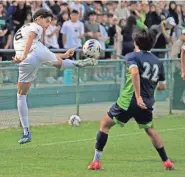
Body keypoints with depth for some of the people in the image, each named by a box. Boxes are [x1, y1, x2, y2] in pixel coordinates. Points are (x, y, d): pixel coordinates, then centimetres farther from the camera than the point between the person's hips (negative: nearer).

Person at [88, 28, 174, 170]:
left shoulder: (132, 56, -3)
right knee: (150, 130, 28)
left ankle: (96, 161, 8)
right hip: (147, 104, 5)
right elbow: (163, 86, 16)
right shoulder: (157, 62, 13)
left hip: (128, 101, -5)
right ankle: (167, 161, 24)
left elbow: (135, 72, -24)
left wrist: (138, 96, -28)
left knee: (105, 124, 11)